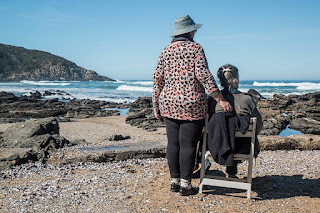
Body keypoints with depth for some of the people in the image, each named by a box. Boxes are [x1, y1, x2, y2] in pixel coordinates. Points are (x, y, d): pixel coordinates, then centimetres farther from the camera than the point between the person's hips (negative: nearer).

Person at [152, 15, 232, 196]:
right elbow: (203, 74, -14)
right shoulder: (195, 48, -3)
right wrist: (220, 99, -13)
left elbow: (158, 78, 7)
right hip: (192, 105, -4)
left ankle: (174, 181, 18)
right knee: (188, 144, 1)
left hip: (169, 103, 5)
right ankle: (185, 184, 7)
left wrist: (156, 105, 14)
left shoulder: (166, 51, 9)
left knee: (173, 143, 10)